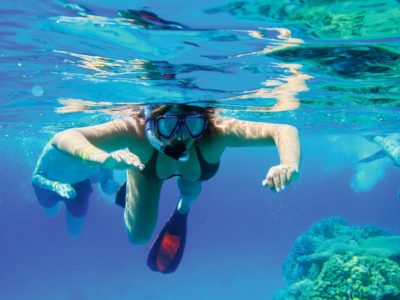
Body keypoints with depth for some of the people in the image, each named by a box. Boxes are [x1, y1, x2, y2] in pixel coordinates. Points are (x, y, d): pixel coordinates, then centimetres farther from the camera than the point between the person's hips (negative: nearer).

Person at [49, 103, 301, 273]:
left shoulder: (216, 132, -46)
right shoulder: (136, 131, -47)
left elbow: (286, 130, -49)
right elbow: (62, 138, -53)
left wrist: (289, 165, -71)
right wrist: (102, 157, -74)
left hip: (196, 166, 1)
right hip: (147, 165, 0)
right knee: (138, 236, 11)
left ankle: (182, 211, 48)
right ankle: (130, 187, 37)